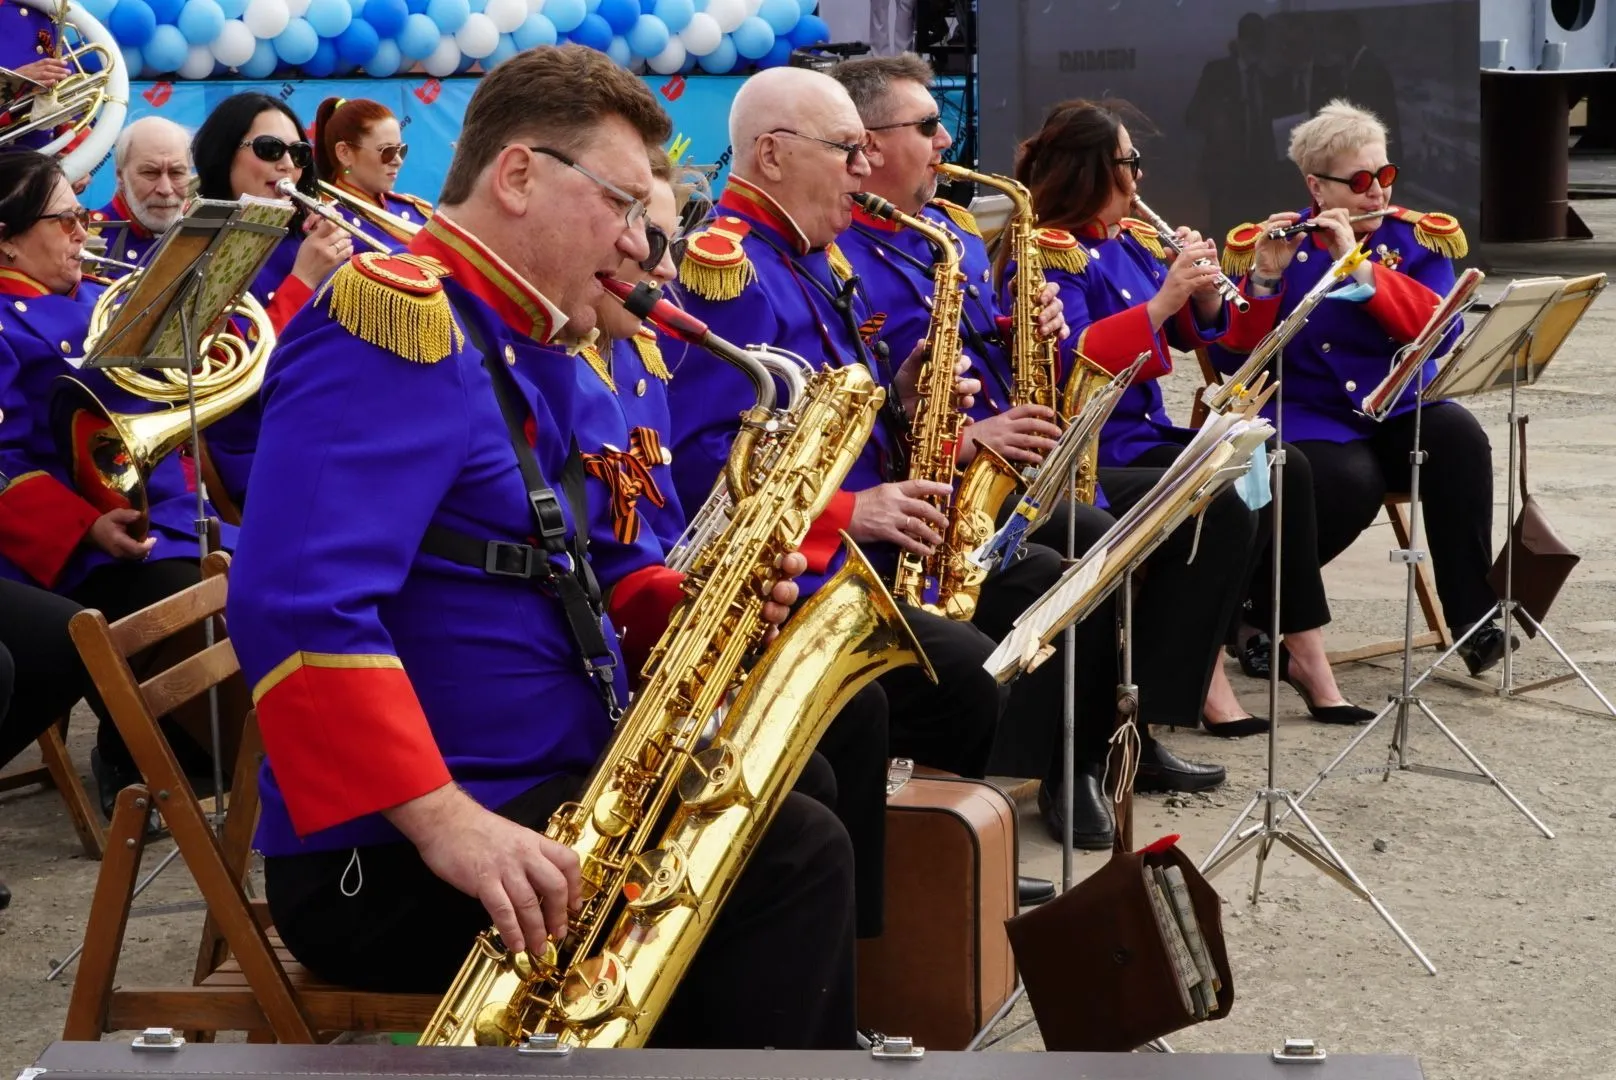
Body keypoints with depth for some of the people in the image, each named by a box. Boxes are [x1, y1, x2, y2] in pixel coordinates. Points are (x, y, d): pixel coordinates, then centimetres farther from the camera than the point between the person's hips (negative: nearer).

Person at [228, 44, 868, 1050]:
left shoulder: (532, 349, 16)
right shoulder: (399, 321, -17)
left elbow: (582, 561, 24)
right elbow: (293, 605, -30)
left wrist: (695, 605, 2)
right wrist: (447, 820, -34)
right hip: (392, 853, -10)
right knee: (791, 857, -18)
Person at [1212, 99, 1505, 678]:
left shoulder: (1419, 238, 4)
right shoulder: (1265, 246, 0)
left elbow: (1442, 332, -13)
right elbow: (1230, 359, -7)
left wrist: (1360, 267, -21)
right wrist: (1264, 280, -22)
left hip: (1399, 410, 3)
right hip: (1308, 415, -2)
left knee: (1460, 435, -31)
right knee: (1352, 483, -35)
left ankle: (1474, 617, -22)